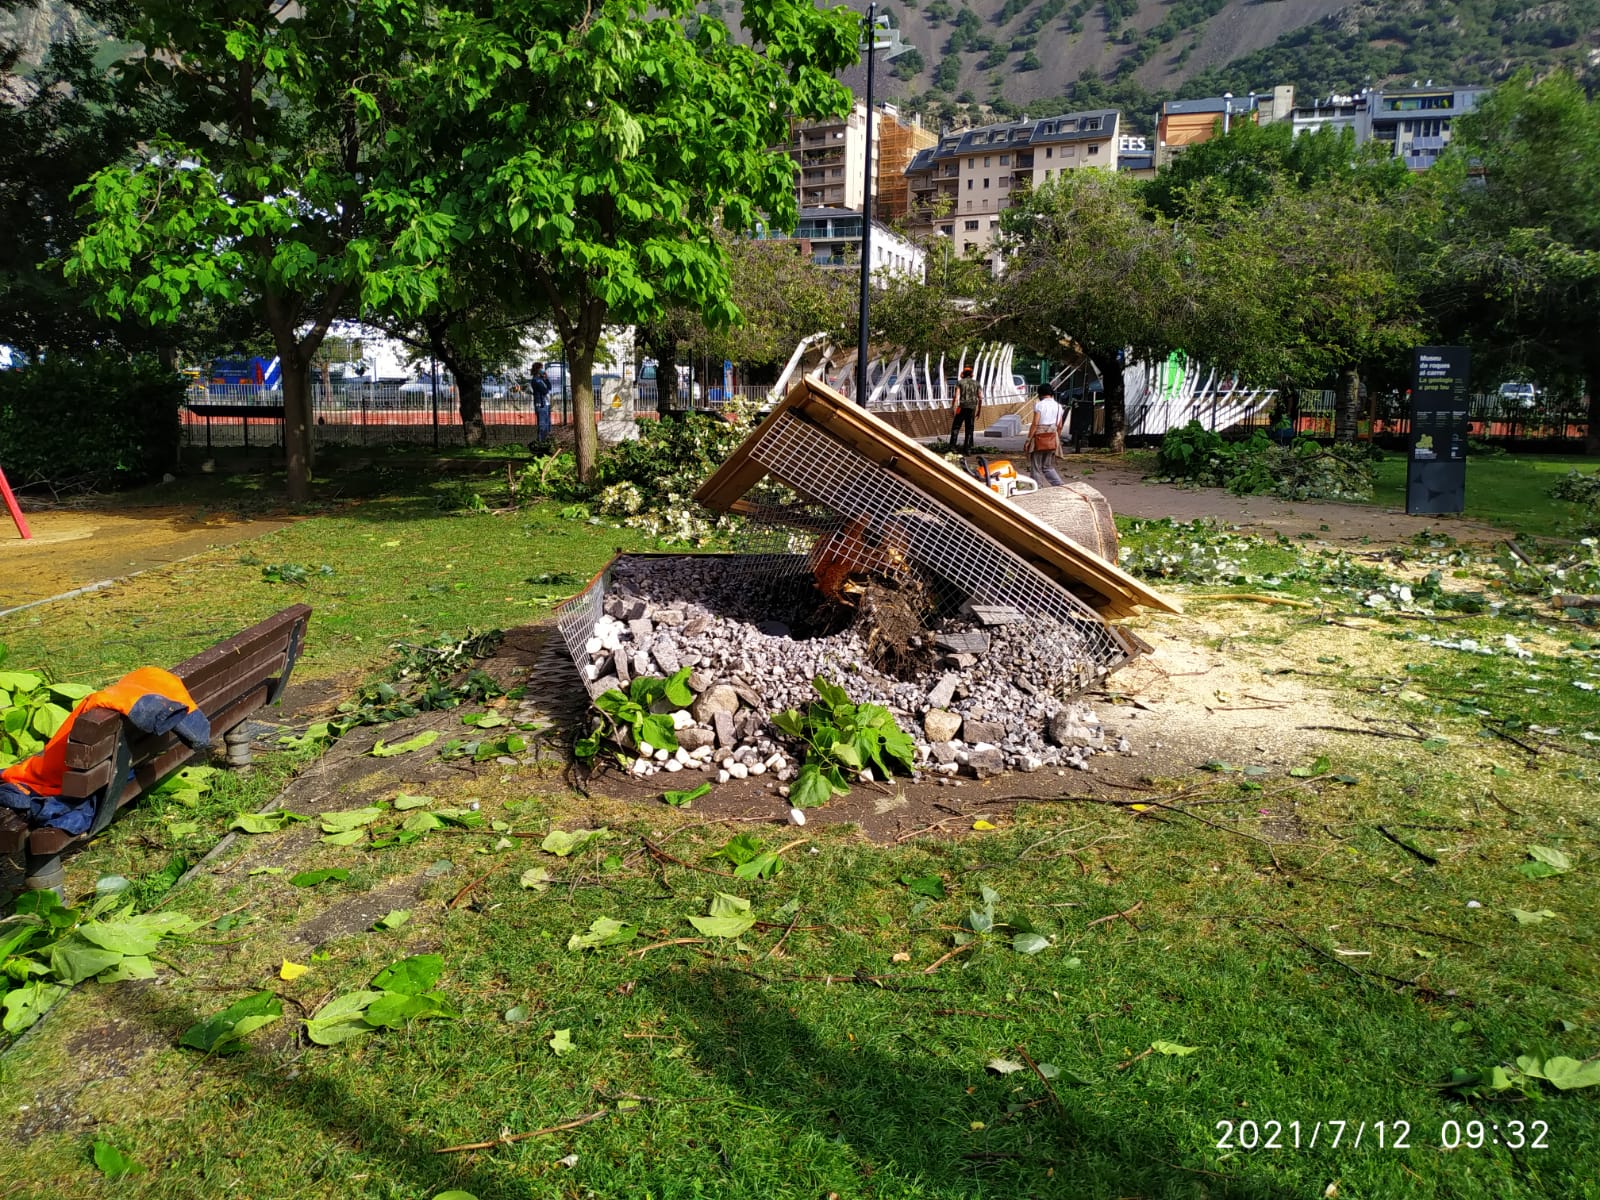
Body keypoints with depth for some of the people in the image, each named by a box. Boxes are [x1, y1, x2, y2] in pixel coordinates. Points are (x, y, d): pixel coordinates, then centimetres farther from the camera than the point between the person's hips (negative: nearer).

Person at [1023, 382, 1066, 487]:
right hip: (1052, 439, 6)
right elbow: (1059, 426, 9)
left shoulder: (1039, 404, -8)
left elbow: (1035, 424, -15)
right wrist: (1058, 440, 20)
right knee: (1048, 467, 17)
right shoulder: (1058, 406, 9)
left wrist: (1028, 440, -13)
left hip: (1039, 438, -6)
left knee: (1036, 468, 3)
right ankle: (1060, 485, 3)